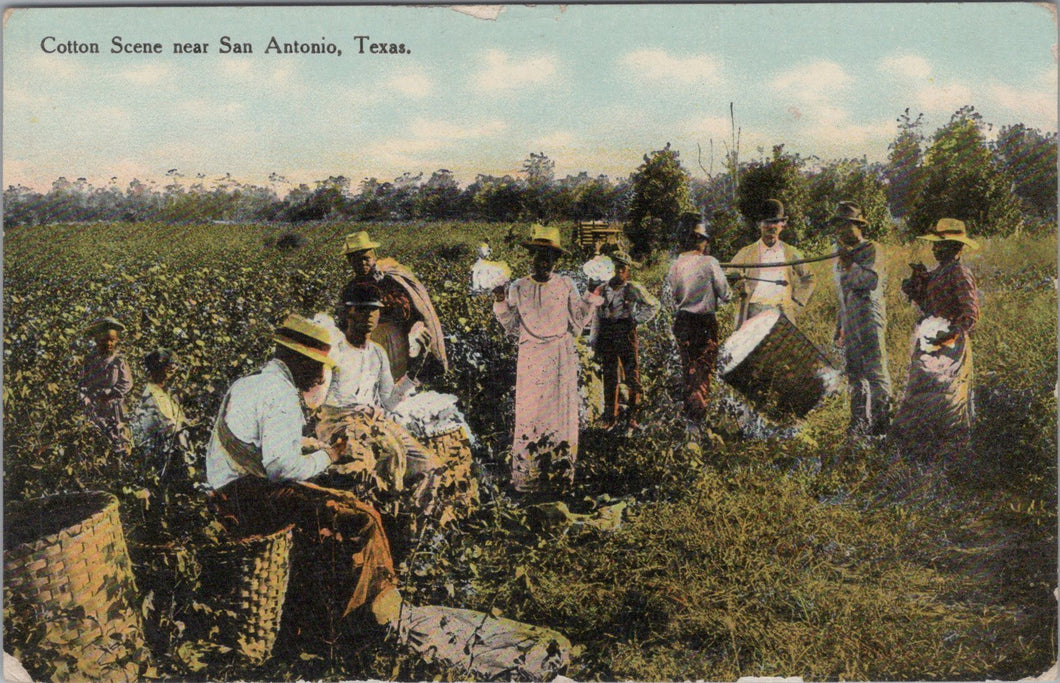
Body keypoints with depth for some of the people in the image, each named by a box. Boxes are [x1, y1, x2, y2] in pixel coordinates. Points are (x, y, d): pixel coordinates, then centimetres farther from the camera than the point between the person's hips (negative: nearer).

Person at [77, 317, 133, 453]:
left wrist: (109, 393, -14)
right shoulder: (90, 361, 10)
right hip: (94, 406, 2)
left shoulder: (119, 361, 4)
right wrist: (84, 398, -8)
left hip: (113, 405, -2)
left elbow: (127, 383, -3)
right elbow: (82, 382, 8)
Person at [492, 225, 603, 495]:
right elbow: (513, 327, 8)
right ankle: (527, 475, 4)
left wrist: (591, 299, 1)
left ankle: (560, 470, 13)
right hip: (531, 358, -1)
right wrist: (501, 304, -4)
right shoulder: (518, 288, 3)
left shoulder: (566, 286, 4)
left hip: (562, 358, 1)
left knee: (561, 410, 3)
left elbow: (577, 322, 9)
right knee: (530, 412, -3)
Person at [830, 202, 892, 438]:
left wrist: (851, 266, -23)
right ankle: (859, 425, 13)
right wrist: (839, 326, 23)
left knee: (876, 372, -10)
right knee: (855, 376, 8)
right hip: (849, 323, 8)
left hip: (869, 319, -8)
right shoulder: (843, 254, 21)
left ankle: (882, 423, -9)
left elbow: (873, 281, -15)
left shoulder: (871, 249, -1)